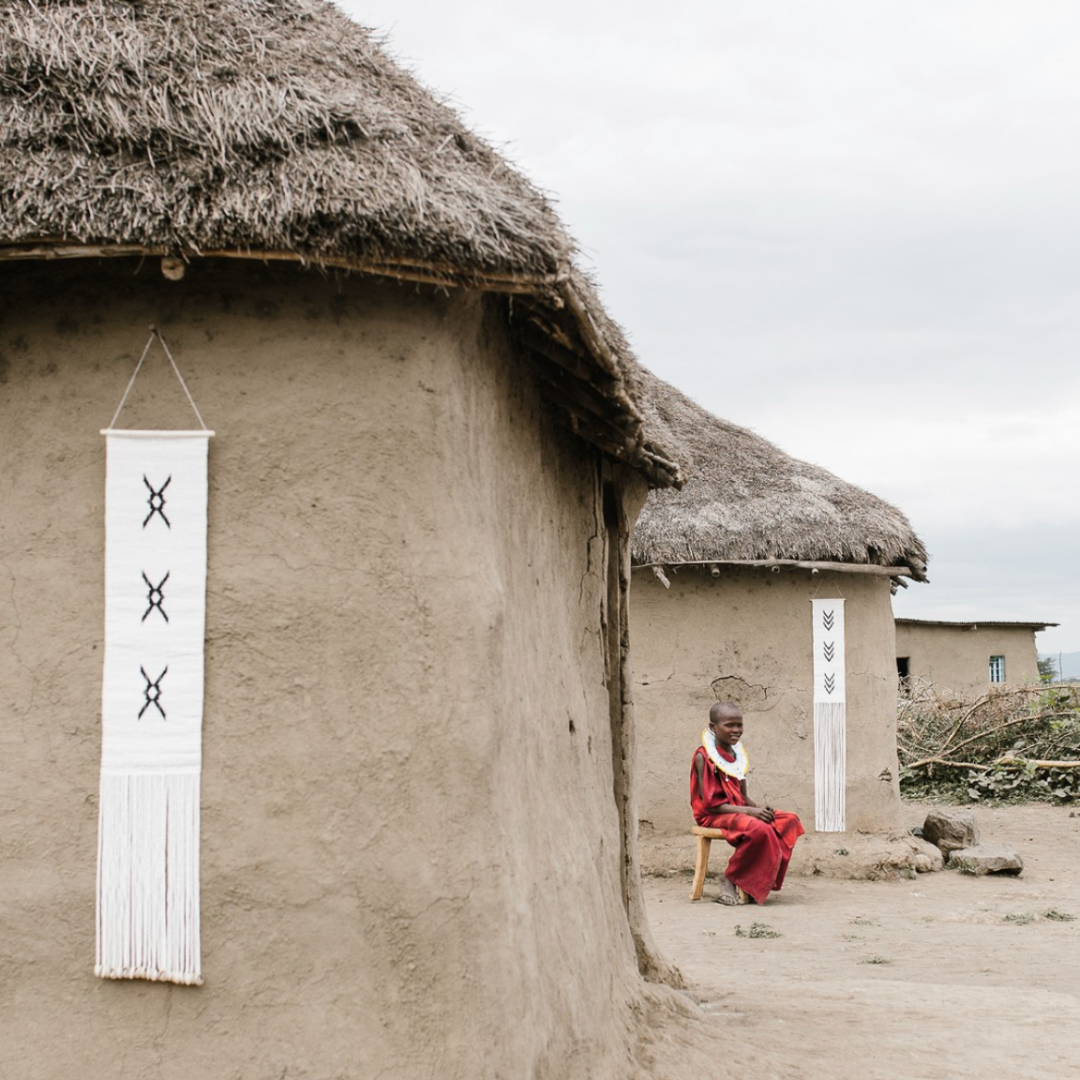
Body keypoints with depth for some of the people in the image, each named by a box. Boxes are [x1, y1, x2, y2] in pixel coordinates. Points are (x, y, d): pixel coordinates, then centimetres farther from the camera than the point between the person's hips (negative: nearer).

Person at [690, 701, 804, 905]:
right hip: (714, 817, -8)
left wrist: (759, 808, -6)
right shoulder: (704, 757, -11)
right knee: (758, 828, -35)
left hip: (740, 811, 8)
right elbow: (710, 804, -15)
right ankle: (729, 880, -16)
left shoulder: (736, 755, 13)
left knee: (790, 821, -8)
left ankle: (763, 880, -14)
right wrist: (750, 811, -21)